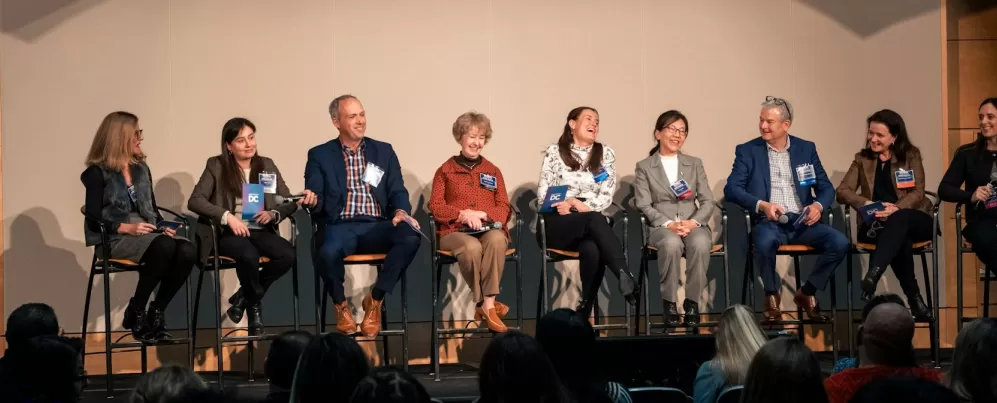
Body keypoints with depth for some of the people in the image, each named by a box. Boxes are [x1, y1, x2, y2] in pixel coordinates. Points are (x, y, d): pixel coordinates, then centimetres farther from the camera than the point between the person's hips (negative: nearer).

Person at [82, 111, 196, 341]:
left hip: (149, 235, 6)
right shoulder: (97, 173, 0)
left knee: (187, 251, -27)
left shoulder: (141, 169, 19)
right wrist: (127, 227, -20)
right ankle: (136, 312, -20)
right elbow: (94, 218, -8)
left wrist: (163, 226, 0)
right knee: (165, 246, -36)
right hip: (114, 239, -6)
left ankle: (156, 312, -14)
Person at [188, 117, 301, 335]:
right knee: (249, 255, -38)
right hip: (227, 232, -4)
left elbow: (290, 203, 10)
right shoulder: (216, 166, 2)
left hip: (259, 231, 4)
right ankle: (255, 305, -6)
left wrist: (273, 214, -12)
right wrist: (227, 216, -21)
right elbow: (195, 201, -9)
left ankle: (243, 297, -4)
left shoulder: (267, 165, 12)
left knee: (288, 255, -27)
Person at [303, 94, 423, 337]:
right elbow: (317, 201, 3)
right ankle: (341, 305, -3)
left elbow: (398, 191, 10)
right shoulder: (320, 155, 10)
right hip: (340, 226, -2)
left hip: (377, 227, 2)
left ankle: (375, 300, -9)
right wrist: (312, 201, -22)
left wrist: (401, 212, -13)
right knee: (328, 252, -38)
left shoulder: (384, 151, 16)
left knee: (411, 236, -30)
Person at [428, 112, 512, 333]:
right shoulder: (445, 170, 13)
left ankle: (487, 304, -35)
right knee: (472, 247, -39)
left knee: (496, 240, -37)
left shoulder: (493, 171, 20)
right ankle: (484, 303, -23)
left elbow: (504, 207, 12)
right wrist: (463, 214, -14)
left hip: (489, 229, 2)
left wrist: (485, 215, -11)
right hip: (455, 231, -2)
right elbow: (435, 206, 4)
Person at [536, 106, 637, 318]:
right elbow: (543, 193, 4)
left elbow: (607, 196, 3)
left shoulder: (605, 154, 14)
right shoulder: (554, 152, 10)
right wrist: (561, 205, -17)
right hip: (557, 224, -2)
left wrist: (582, 206, -15)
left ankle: (584, 314, -29)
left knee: (592, 250, -36)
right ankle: (625, 277, -47)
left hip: (591, 223, 2)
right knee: (594, 219, -37)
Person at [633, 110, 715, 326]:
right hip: (661, 227, -2)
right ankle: (669, 303, -23)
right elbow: (644, 206, -1)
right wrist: (668, 224, -17)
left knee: (700, 243, -35)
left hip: (693, 225, 2)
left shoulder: (695, 164, 17)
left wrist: (693, 222, -12)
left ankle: (692, 302, -22)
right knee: (671, 243, -38)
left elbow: (707, 202, 8)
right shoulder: (644, 167, 9)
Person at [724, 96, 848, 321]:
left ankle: (806, 293, -1)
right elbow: (731, 188, -3)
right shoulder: (747, 151, 6)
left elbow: (826, 187, 13)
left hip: (801, 222, 3)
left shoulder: (806, 149, 13)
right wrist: (761, 205, -19)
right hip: (768, 222, -3)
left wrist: (819, 205, -10)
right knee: (764, 241, -38)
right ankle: (772, 296, -11)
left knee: (840, 242, -23)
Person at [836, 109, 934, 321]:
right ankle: (914, 299, -37)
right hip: (876, 223, 1)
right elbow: (842, 191, 4)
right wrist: (868, 204, -16)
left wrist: (896, 209, -22)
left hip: (912, 219, -1)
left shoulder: (911, 155, 11)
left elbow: (918, 193, -1)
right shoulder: (862, 159, 14)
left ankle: (872, 277, -56)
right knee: (900, 238, -37)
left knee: (898, 221, -40)